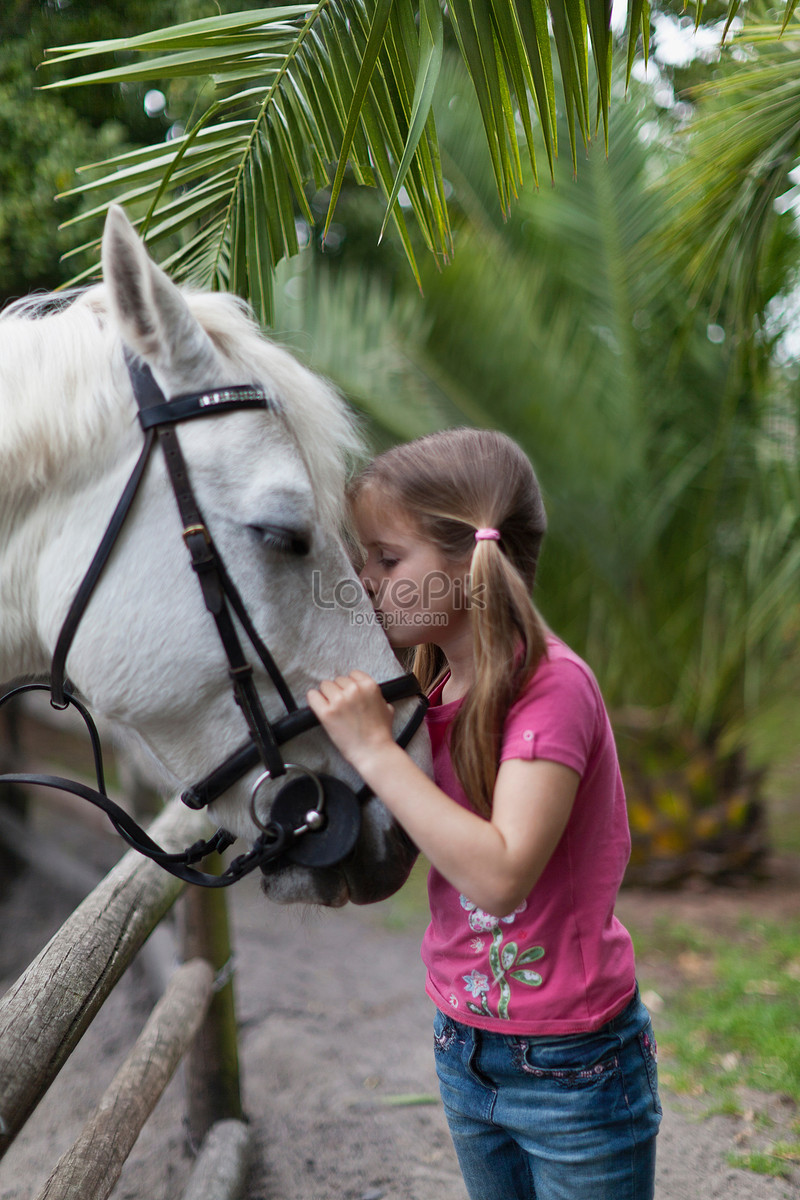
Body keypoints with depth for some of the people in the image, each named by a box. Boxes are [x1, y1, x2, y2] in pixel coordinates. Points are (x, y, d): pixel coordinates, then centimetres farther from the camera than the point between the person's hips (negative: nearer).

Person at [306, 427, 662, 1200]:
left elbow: (500, 874, -32)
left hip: (570, 1070, -7)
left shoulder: (553, 686, -22)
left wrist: (374, 750, -28)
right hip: (463, 1046, 7)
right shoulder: (439, 690, 1)